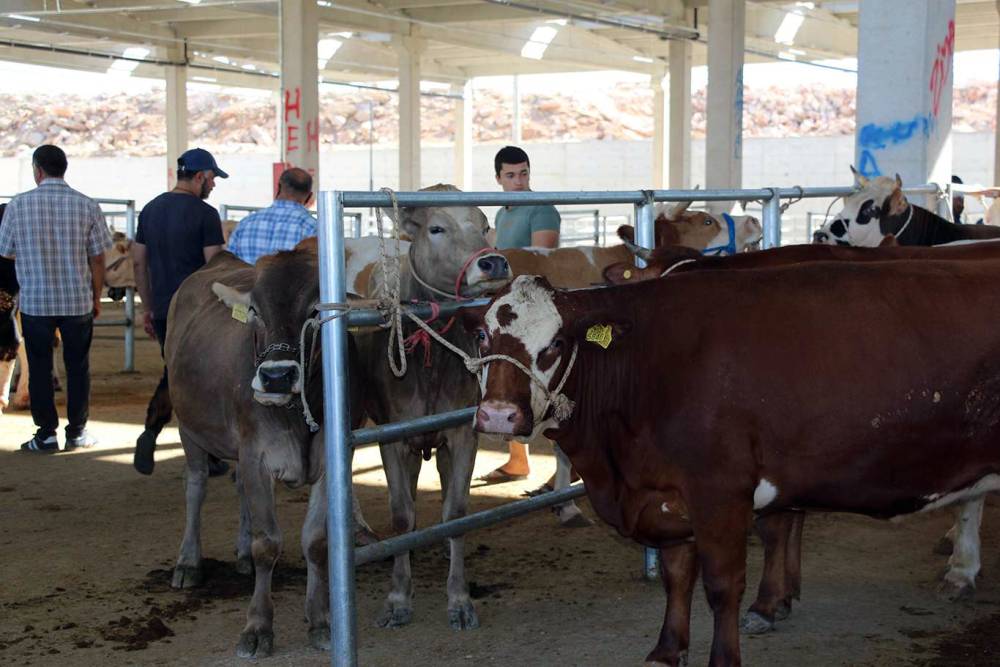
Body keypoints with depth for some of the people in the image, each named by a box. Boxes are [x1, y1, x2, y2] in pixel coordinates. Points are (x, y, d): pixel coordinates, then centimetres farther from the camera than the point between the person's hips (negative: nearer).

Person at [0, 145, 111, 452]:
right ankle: (77, 431, 15)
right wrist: (96, 298, 10)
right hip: (78, 301, 1)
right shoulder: (87, 206, -5)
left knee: (40, 369, 9)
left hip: (35, 302, -1)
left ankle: (46, 434, 10)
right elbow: (97, 259, -1)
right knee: (77, 368, 11)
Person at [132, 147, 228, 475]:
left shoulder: (150, 210, 9)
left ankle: (150, 433, -1)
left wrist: (148, 308, 18)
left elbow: (138, 261, 12)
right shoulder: (204, 214, -11)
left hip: (162, 311, 6)